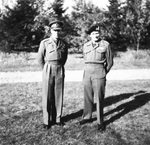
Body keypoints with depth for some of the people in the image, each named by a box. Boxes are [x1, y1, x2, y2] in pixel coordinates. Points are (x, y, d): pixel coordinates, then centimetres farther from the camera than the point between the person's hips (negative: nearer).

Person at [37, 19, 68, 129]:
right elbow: (40, 59, 4)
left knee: (59, 95, 5)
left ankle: (57, 118, 19)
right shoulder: (44, 43, -4)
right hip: (48, 70, -2)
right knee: (47, 96, 1)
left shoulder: (64, 44, 4)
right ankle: (47, 121, 12)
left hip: (60, 71, 2)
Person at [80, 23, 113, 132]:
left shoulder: (105, 44, -1)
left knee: (99, 98, -2)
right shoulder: (85, 46, 10)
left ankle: (100, 122, 8)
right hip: (87, 73, 4)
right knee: (87, 97, 9)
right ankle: (87, 117, 24)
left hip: (99, 73, -4)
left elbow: (110, 61, 6)